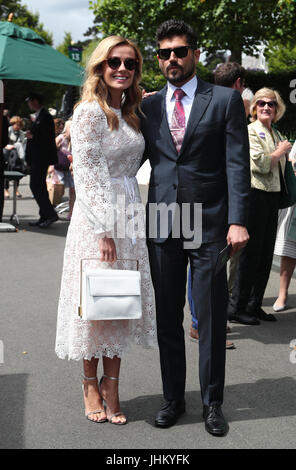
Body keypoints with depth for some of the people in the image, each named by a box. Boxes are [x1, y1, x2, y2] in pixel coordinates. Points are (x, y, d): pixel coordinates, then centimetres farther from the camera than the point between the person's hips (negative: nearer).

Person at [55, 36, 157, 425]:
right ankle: (91, 385, 20)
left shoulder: (129, 112, 13)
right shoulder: (90, 111, -11)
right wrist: (105, 230, -19)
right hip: (97, 217, -7)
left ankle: (111, 388, 18)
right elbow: (88, 175, -16)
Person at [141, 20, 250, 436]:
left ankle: (212, 402, 21)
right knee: (167, 317, 11)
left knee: (211, 317, 4)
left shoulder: (226, 100, 2)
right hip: (161, 226, 3)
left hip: (209, 224, -3)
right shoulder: (148, 106, 11)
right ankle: (173, 398, 26)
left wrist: (237, 221, -12)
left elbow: (237, 164, -4)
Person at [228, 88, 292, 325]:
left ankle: (254, 306, 21)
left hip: (272, 196, 8)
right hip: (255, 195, -8)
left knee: (266, 254, 11)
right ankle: (236, 308, 5)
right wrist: (281, 152, -6)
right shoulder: (250, 131, -7)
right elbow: (260, 163, -18)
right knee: (250, 254, -5)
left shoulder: (276, 134, 18)